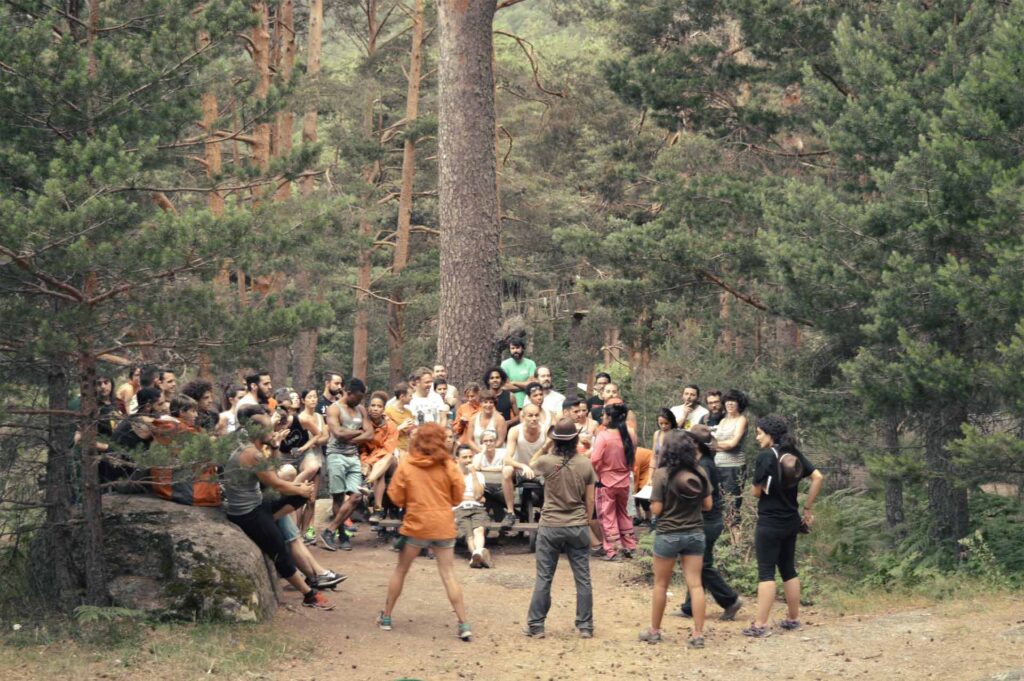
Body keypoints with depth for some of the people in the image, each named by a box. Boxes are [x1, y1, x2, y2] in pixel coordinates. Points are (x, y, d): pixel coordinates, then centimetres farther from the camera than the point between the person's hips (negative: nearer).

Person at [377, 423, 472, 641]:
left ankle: (386, 617, 23)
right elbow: (457, 497, 3)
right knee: (449, 575, 3)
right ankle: (464, 625, -2)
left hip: (415, 524, -1)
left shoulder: (406, 465, -6)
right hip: (443, 525, 1)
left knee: (400, 571, 16)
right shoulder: (448, 466, -4)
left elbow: (396, 498, -3)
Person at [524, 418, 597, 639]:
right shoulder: (585, 464, -4)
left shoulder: (547, 461, -10)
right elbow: (590, 500, 2)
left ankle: (536, 626, 10)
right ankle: (585, 626, 12)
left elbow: (532, 463, 15)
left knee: (543, 578, 6)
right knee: (582, 578, 9)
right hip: (578, 527, 1)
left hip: (550, 527, -1)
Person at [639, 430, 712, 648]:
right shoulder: (699, 473, -2)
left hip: (668, 534, -3)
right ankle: (698, 634, 2)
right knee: (695, 584, 4)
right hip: (695, 534, 3)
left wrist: (653, 495, 8)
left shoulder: (662, 474, -13)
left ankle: (654, 631, 21)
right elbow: (708, 505, 4)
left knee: (661, 585, 11)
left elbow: (656, 509, -11)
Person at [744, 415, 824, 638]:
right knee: (789, 569, 16)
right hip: (791, 521, 7)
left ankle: (760, 625, -6)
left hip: (769, 522, -7)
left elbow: (756, 491, -12)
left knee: (766, 572, -4)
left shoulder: (765, 456, -14)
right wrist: (807, 509, 4)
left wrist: (756, 487, 12)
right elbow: (818, 477, 0)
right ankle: (794, 619, 22)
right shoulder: (794, 454, 5)